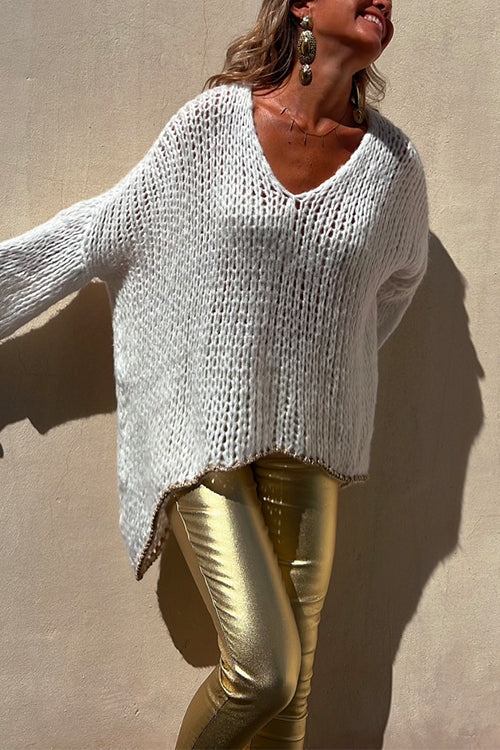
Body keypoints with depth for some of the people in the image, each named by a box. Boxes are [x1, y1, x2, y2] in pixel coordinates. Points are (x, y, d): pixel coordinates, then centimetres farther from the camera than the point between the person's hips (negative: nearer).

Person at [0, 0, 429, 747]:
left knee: (294, 675, 9)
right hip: (201, 431, -3)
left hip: (303, 437, 3)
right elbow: (105, 229, 3)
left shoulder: (392, 160, -1)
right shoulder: (213, 121, -8)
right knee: (262, 669, -8)